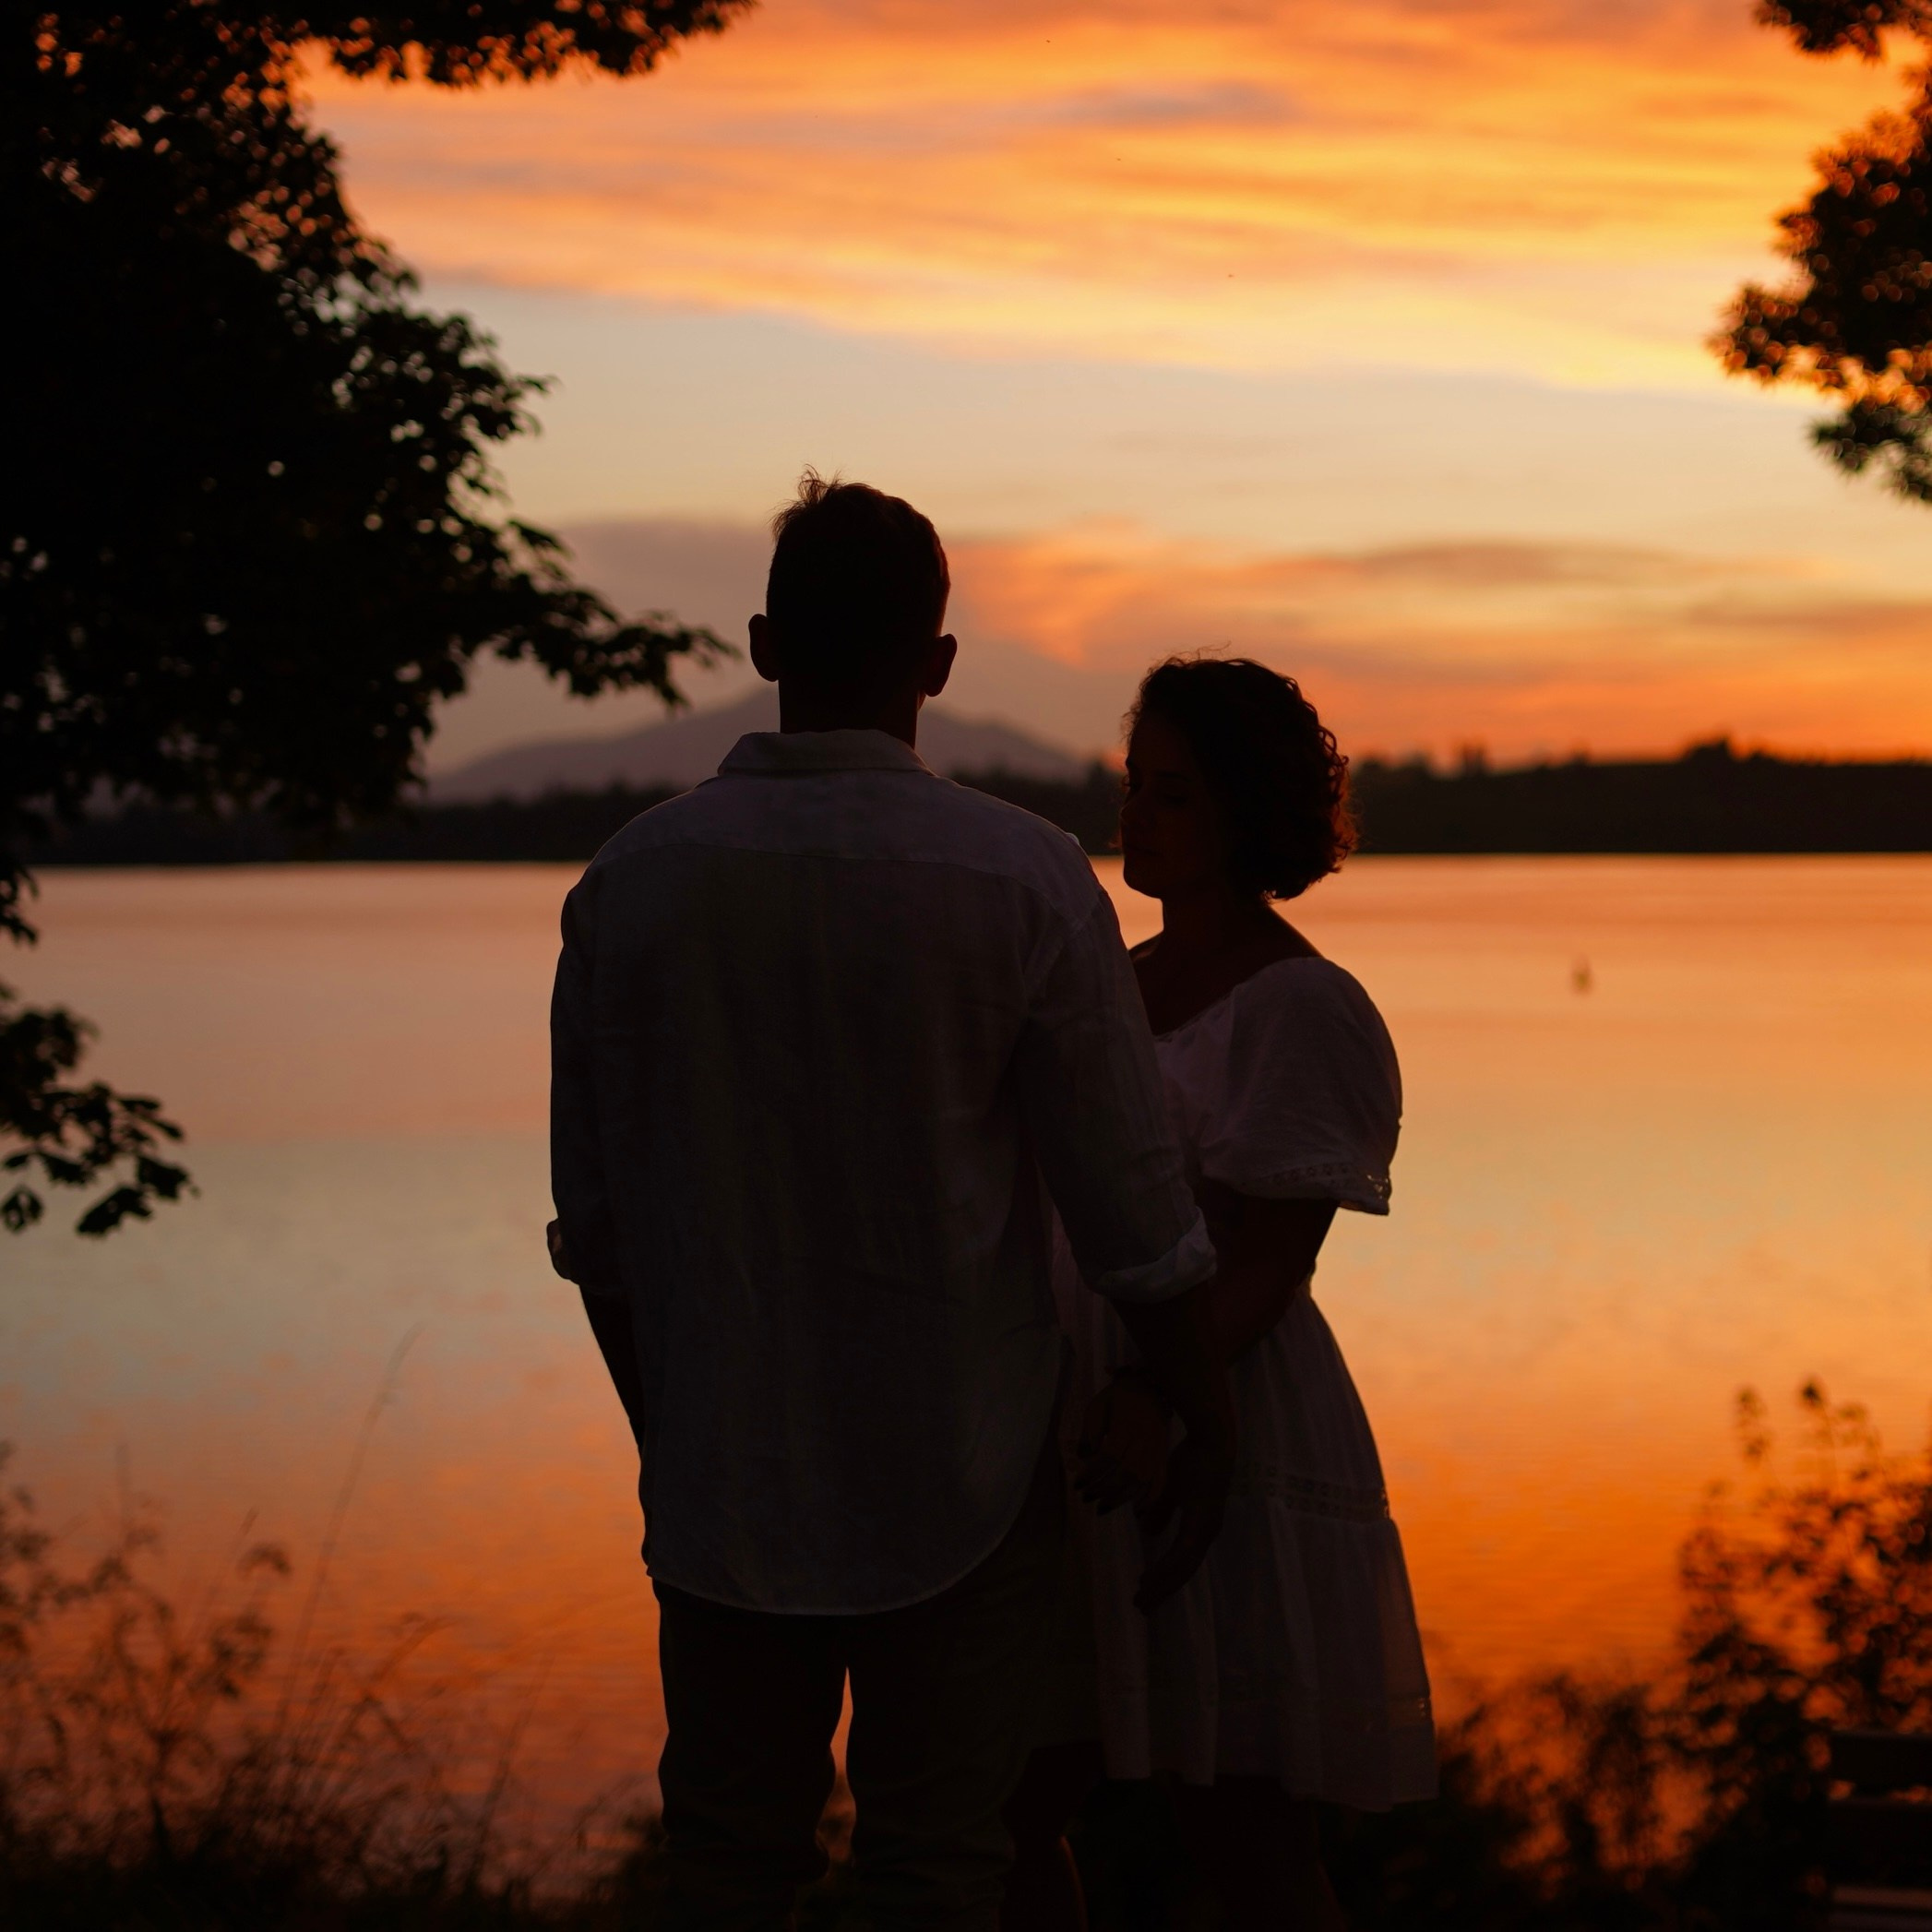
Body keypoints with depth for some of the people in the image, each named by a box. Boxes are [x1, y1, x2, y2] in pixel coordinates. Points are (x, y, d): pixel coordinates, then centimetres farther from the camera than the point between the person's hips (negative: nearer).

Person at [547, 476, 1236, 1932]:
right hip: (958, 1484, -2)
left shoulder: (628, 886, -4)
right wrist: (1208, 1429, 6)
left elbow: (595, 1227, 3)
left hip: (722, 1486, 2)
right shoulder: (1023, 883, -12)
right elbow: (1135, 1213, -8)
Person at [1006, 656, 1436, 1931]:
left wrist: (1151, 1401, -32)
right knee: (1002, 1805, 10)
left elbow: (1272, 1265, -18)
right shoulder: (1126, 986, 15)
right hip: (1092, 1439, 8)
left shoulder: (1303, 1008, -11)